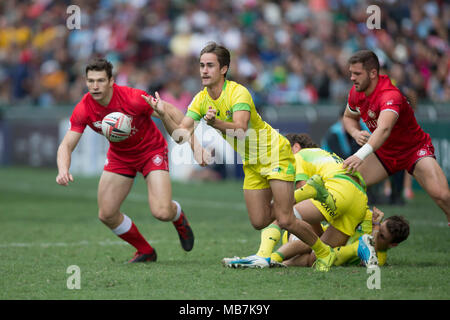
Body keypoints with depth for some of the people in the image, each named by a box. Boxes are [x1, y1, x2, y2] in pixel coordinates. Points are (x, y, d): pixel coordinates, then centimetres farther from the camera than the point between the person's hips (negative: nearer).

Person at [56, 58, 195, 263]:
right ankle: (145, 252, 20)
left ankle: (178, 217, 21)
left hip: (151, 151, -4)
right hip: (120, 156, 4)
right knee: (106, 215, -4)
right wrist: (63, 170, -41)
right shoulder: (83, 110, -20)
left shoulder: (134, 98, -30)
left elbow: (172, 114, -19)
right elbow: (66, 145, -20)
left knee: (161, 212, -20)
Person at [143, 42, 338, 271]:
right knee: (259, 222, 1)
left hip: (275, 152, -6)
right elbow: (181, 135, -12)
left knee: (285, 220, -12)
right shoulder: (201, 100, -4)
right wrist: (164, 115, -29)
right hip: (251, 164, 6)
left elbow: (240, 130, -39)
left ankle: (324, 253, 11)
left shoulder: (238, 92, -24)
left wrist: (215, 123, -56)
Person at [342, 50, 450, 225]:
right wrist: (356, 133, -13)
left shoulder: (390, 95, -33)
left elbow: (384, 129, -51)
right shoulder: (356, 92, -9)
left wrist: (361, 155, -66)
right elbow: (349, 117, 12)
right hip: (384, 152, 7)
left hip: (415, 149, -7)